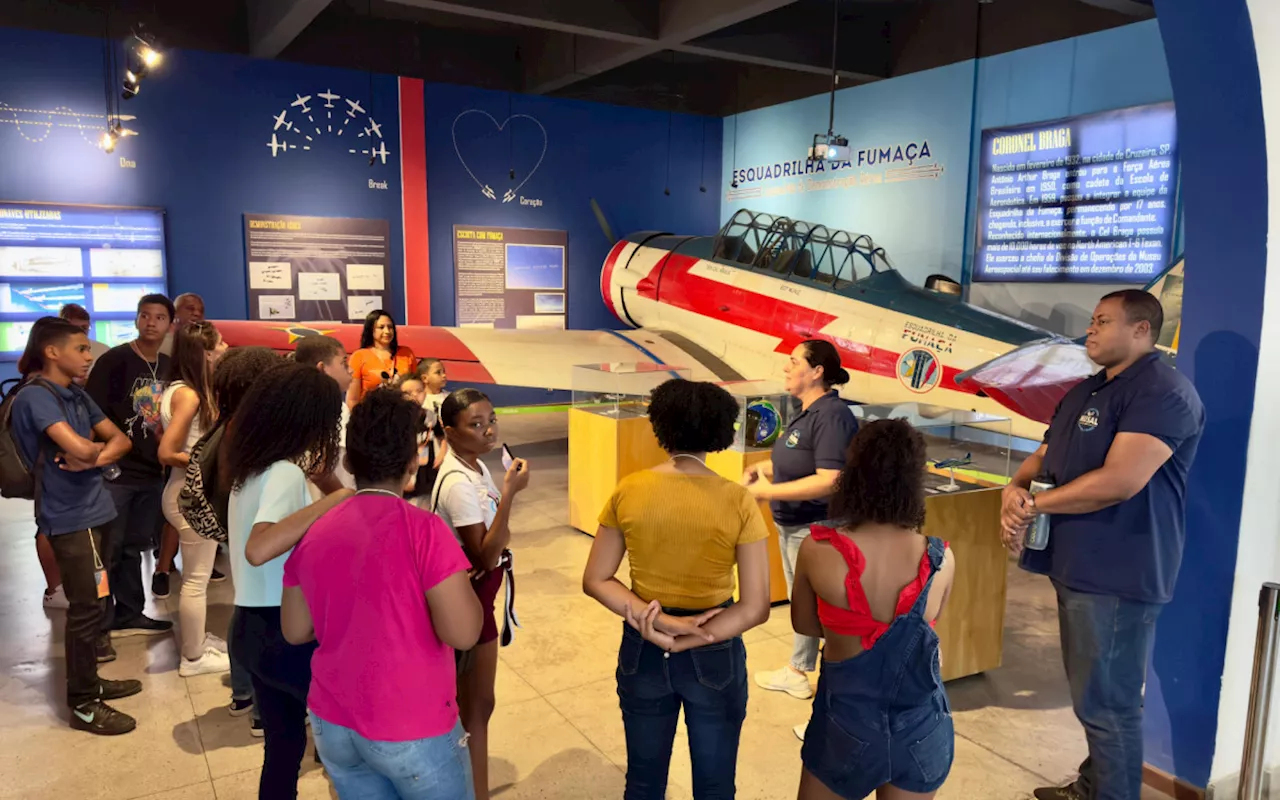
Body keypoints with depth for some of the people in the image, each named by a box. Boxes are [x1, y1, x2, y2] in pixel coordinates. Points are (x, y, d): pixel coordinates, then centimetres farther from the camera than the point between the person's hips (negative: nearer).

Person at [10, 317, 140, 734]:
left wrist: (93, 459, -11)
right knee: (85, 608, -3)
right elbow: (80, 448, -29)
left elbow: (120, 439, 9)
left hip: (91, 511, 9)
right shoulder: (35, 396, -16)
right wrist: (97, 449, -6)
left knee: (92, 604, 17)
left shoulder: (76, 395, 11)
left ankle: (89, 682, 30)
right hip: (69, 517, -9)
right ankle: (83, 704, 7)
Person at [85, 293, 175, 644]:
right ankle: (98, 626, 9)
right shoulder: (113, 360, -9)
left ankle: (129, 615, 27)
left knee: (134, 547, 16)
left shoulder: (170, 367, 9)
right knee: (106, 550, 0)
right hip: (115, 471, -6)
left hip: (153, 472, 6)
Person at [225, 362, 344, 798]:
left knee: (284, 741, 19)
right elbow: (257, 550, -35)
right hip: (283, 630, -9)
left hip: (252, 626, 9)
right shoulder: (286, 474, -20)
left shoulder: (249, 466, 6)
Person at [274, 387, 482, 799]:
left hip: (332, 724, 5)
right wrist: (462, 585, -4)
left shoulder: (312, 534, -2)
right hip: (411, 730, -5)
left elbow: (296, 630, 7)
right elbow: (463, 633, -21)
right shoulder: (423, 529, -19)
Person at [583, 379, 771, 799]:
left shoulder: (628, 491, -10)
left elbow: (596, 581, -5)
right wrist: (686, 641, -16)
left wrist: (652, 623, -14)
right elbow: (756, 607, -17)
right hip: (713, 654, -2)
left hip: (642, 650, 2)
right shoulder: (738, 501, -16)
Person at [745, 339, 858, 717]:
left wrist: (768, 492, -25)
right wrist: (762, 469, 2)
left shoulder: (832, 416, -23)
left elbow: (828, 481, -29)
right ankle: (797, 672, 41)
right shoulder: (808, 412, 7)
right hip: (792, 527, 10)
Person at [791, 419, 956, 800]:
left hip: (846, 721, -2)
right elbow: (924, 626, 3)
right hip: (921, 724, 2)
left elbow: (804, 625, -3)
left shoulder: (818, 550, -19)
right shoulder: (942, 559, -13)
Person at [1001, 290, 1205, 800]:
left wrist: (1034, 505, -15)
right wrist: (1015, 490, -6)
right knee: (1093, 694, 22)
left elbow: (1119, 481, -26)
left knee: (1105, 702, 0)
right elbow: (1044, 457, 18)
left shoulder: (1163, 392, -16)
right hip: (1079, 565, 10)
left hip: (1118, 574, -9)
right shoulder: (1086, 391, 15)